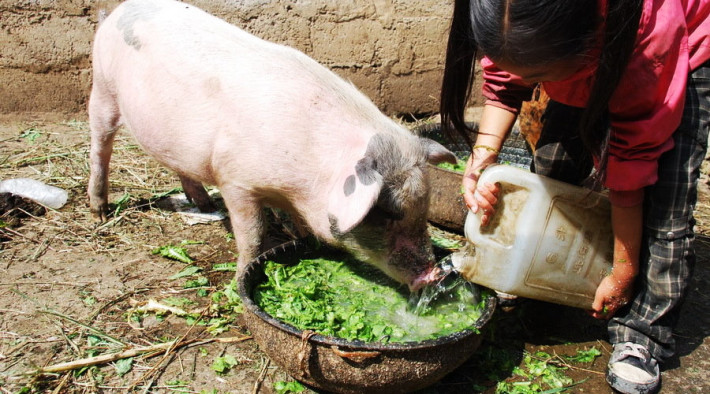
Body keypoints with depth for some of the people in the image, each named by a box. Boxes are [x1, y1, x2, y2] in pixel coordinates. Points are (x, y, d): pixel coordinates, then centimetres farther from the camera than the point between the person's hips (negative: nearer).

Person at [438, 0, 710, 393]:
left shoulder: (648, 33, -43)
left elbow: (631, 164, -33)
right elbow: (503, 83, -13)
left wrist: (623, 272, -21)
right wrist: (483, 154, -32)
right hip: (587, 66, 5)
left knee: (663, 209, -17)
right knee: (551, 171, -5)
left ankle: (641, 337, -1)